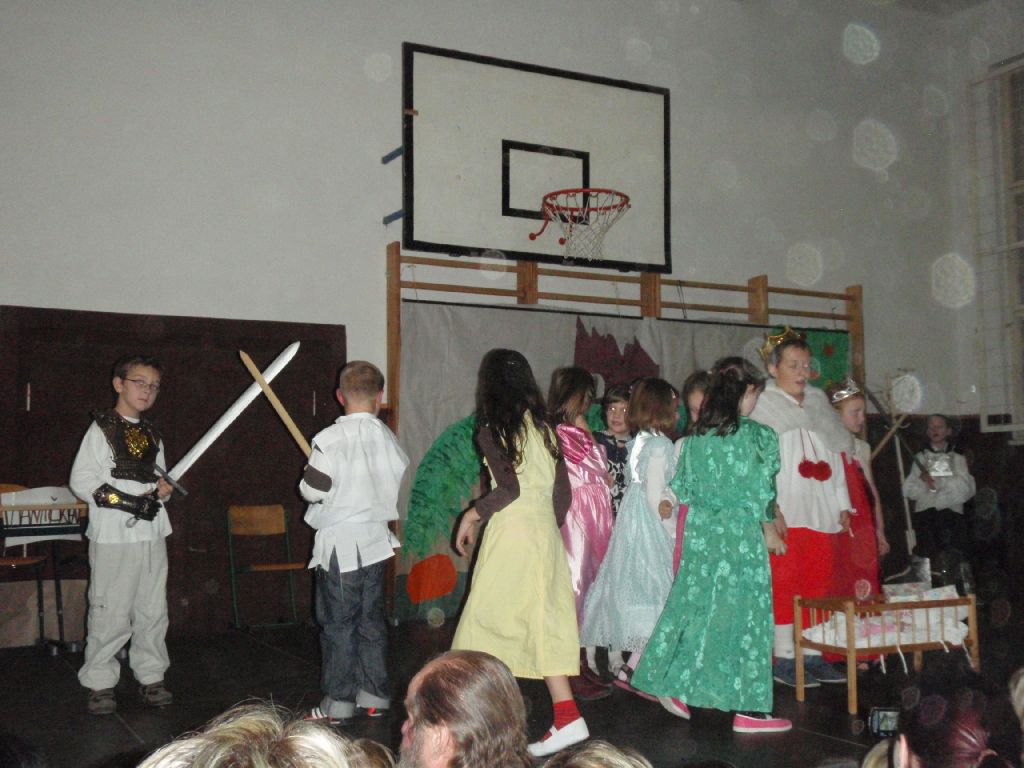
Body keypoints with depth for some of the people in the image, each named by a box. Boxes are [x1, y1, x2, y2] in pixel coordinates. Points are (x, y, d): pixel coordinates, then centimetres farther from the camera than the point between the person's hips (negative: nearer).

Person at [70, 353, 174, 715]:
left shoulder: (152, 434, 15)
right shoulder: (102, 428, -4)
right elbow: (81, 480, -11)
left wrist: (163, 488, -1)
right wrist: (127, 502, -18)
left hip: (152, 533, 6)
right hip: (113, 536, -6)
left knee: (153, 610, 9)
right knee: (110, 612, -3)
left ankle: (151, 677, 19)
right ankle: (100, 683, 9)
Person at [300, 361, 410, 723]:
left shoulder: (330, 438, -16)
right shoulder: (386, 437, -1)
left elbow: (314, 489, -16)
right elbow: (404, 485, 5)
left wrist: (307, 478, 6)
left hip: (339, 541, -5)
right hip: (377, 539, 5)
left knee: (337, 622, 4)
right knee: (372, 619, 14)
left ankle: (338, 702, 11)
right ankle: (374, 695, 21)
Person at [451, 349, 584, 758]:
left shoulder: (491, 430, -8)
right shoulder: (543, 426, 10)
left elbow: (510, 488, -17)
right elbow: (563, 490, 11)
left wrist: (473, 514, -5)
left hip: (512, 531, -6)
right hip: (546, 530, 6)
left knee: (489, 620, 5)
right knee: (544, 621, 7)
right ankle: (566, 716, 3)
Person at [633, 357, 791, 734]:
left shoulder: (696, 435, 4)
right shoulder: (758, 435, -8)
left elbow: (682, 488, 8)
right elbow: (762, 494, -7)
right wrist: (770, 532, 6)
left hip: (700, 533, 5)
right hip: (741, 537, -5)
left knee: (694, 607, 14)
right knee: (744, 614, 2)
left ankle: (676, 687, 21)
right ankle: (748, 709, 8)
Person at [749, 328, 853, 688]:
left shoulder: (818, 401, 19)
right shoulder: (763, 404, 0)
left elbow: (835, 454, 20)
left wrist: (842, 504, 15)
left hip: (821, 510, 6)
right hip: (785, 511, -6)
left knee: (820, 581, 6)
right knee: (784, 581, -5)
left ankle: (812, 654, 14)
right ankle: (784, 658, 1)